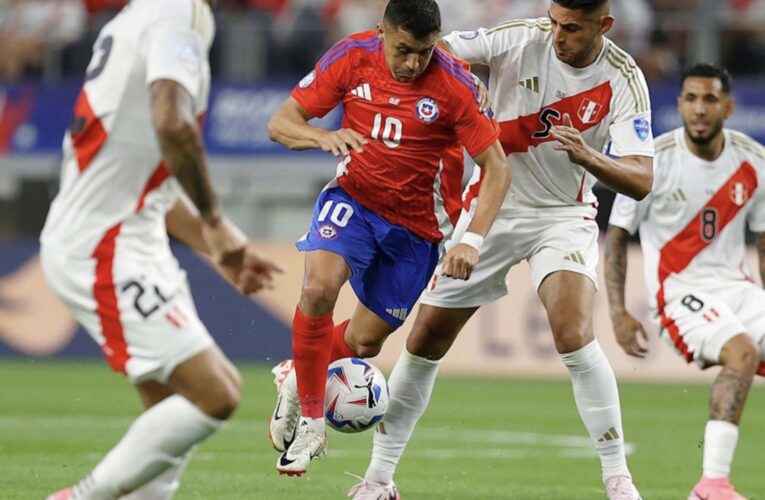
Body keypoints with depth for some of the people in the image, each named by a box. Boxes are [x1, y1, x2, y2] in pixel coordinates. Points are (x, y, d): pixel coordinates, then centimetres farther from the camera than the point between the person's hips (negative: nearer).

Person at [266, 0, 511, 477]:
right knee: (318, 287, -27)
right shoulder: (352, 57, -12)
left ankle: (299, 379, 39)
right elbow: (281, 123, -7)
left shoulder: (455, 84, -19)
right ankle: (310, 423, -11)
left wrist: (472, 241, -28)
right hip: (353, 195, 0)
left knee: (365, 341, 5)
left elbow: (497, 168, -16)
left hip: (416, 223, 0)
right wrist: (323, 137, -30)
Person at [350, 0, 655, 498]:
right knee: (426, 340, 2)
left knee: (575, 334, -26)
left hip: (565, 216, -2)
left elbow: (641, 181, -21)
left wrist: (589, 157, -40)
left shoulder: (623, 80, -16)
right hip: (491, 208, 2)